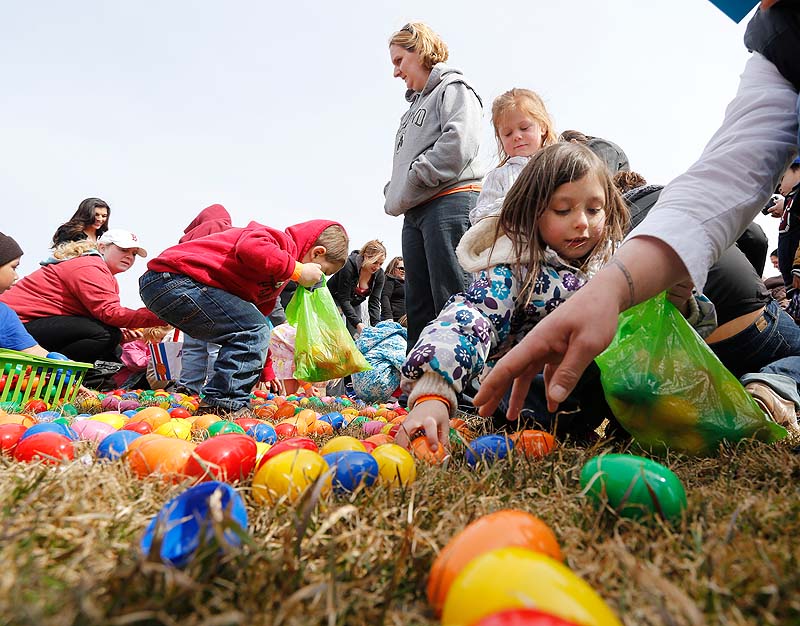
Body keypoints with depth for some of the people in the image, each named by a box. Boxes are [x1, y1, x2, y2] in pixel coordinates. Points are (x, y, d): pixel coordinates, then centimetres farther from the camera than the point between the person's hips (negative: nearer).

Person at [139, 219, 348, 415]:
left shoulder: (278, 275, 22)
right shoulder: (283, 240, -9)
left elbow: (259, 317, 27)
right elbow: (249, 247, -33)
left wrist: (265, 372, 29)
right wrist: (298, 270, -21)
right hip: (171, 279, -11)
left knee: (246, 333, 17)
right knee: (252, 332, -15)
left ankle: (214, 401, 19)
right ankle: (225, 404, -10)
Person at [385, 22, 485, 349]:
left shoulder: (453, 88, 6)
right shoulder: (416, 104, 30)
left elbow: (459, 142, -14)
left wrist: (411, 183, -10)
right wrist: (394, 194, 8)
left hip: (451, 202, -8)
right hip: (415, 214, 9)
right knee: (418, 309, 6)